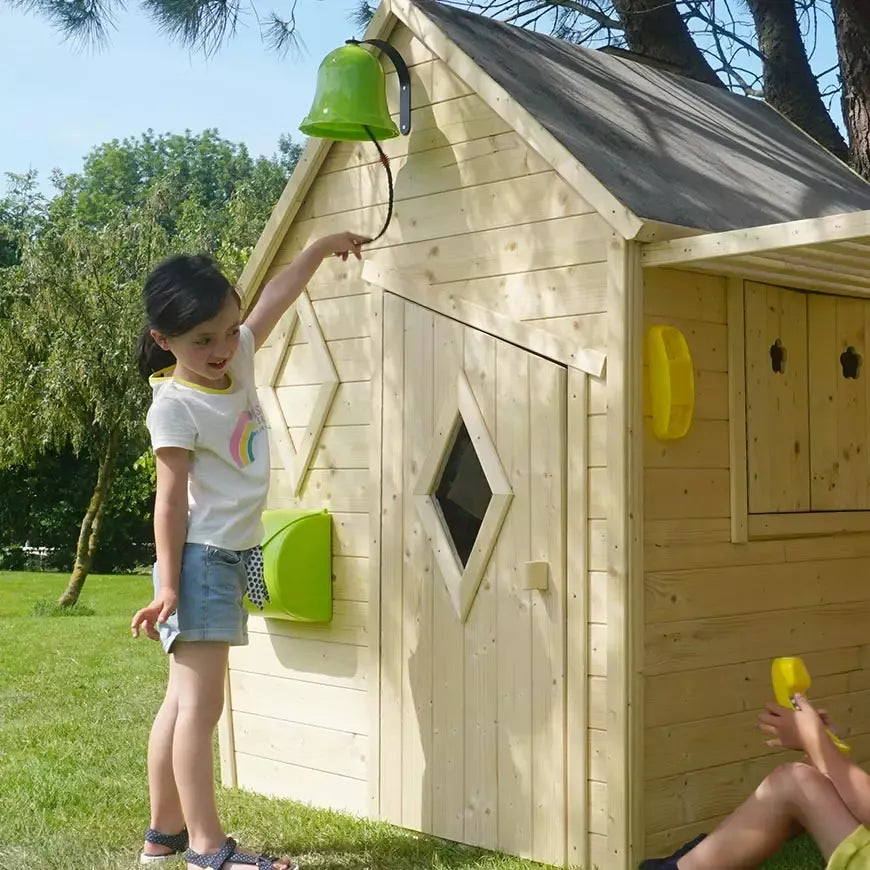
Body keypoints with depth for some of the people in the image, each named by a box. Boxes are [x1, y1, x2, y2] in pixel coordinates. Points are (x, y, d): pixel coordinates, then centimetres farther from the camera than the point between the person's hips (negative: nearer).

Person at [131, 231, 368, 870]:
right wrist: (168, 584, -19)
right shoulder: (175, 405, -15)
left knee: (185, 700, 12)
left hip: (232, 558, 8)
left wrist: (322, 247, 27)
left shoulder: (236, 359, 5)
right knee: (201, 702, -7)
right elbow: (171, 498, -17)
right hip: (200, 560, -8)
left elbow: (275, 299, 19)